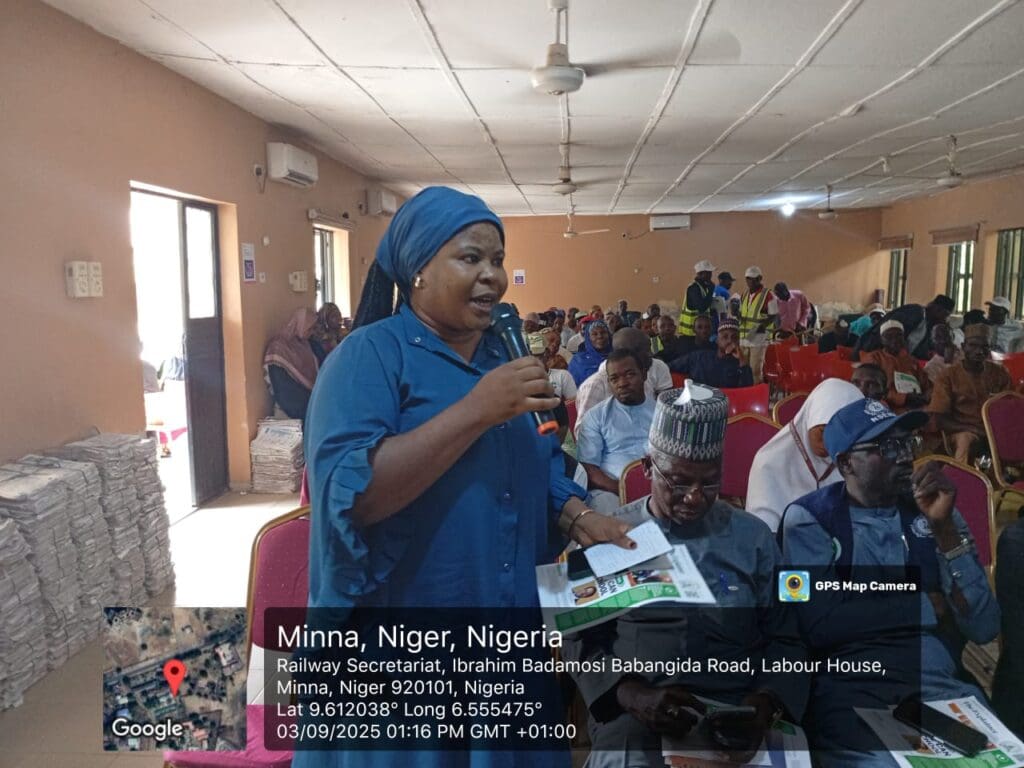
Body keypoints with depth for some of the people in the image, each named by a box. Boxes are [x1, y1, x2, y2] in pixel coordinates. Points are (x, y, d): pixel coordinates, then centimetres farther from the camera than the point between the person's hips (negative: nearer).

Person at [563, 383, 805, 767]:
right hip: (635, 719, -2)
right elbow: (581, 641, 2)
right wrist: (634, 696, -15)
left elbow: (783, 638, 9)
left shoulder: (753, 536, 8)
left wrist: (767, 701, -10)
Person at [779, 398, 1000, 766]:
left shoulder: (933, 509, 10)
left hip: (942, 684, 4)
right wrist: (929, 606, -4)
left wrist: (944, 528, -9)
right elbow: (820, 626, -16)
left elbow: (984, 628, 2)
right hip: (850, 689, -4)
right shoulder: (809, 517, -2)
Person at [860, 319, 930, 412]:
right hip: (892, 410, -5)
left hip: (921, 408, 5)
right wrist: (905, 398, -13)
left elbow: (927, 385, 21)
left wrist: (926, 397, -2)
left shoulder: (912, 361, 25)